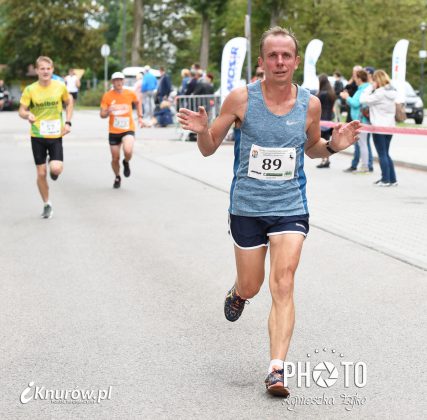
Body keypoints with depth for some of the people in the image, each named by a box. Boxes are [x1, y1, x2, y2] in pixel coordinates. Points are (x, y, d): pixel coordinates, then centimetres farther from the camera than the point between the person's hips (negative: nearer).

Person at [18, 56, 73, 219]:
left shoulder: (60, 86, -4)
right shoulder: (30, 90, -7)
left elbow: (69, 102, 12)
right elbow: (22, 110, -5)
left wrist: (67, 122, 1)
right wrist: (27, 115, -28)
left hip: (56, 135, 0)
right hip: (37, 136, 0)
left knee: (55, 169, -19)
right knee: (41, 173, 4)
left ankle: (54, 168, 19)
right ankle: (47, 205, 21)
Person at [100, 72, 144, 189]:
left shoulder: (130, 94, -3)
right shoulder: (107, 96, -6)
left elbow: (138, 103, 19)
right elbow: (102, 115, -5)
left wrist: (140, 117, 11)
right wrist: (108, 111, -27)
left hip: (128, 129, -1)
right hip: (113, 132, 1)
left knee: (128, 151, -27)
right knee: (115, 158, 6)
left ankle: (126, 163, 9)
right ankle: (117, 178, 35)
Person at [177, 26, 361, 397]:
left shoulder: (310, 104, -2)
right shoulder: (241, 98, -8)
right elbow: (209, 148, 0)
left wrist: (333, 146, -6)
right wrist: (202, 129, -22)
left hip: (291, 207, 0)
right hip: (247, 208, 0)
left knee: (283, 285, -13)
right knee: (251, 287, 11)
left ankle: (277, 370, -10)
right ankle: (237, 294, 50)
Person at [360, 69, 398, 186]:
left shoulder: (380, 93, -17)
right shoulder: (392, 92, 9)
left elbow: (363, 99, -17)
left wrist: (371, 87, -9)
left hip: (379, 127, -8)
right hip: (389, 126, 8)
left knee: (382, 154, 0)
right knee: (386, 154, 15)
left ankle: (386, 180, 2)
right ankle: (392, 179, 14)